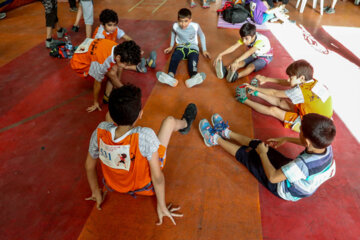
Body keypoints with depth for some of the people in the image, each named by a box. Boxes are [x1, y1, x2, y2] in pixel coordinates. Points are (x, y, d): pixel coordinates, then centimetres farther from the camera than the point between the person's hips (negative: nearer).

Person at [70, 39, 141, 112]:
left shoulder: (118, 48, -21)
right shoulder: (102, 62, -40)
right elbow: (97, 84, -23)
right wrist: (96, 103, -8)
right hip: (79, 62, -7)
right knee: (111, 73, -25)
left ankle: (107, 96, -3)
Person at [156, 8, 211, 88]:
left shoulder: (195, 26, -15)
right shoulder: (175, 26, -10)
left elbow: (202, 36, 5)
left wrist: (204, 50, 4)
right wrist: (171, 46, 18)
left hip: (192, 47, -1)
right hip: (180, 47, 1)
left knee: (193, 60, -36)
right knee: (174, 58, -33)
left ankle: (194, 77, -66)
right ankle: (170, 76, -62)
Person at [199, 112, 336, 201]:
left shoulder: (303, 164, -44)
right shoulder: (327, 146, -21)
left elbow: (272, 177, -32)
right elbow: (310, 144, 5)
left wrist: (262, 154, -19)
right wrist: (285, 139, 6)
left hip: (284, 190, -6)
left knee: (246, 154, 3)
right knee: (258, 144, 11)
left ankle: (215, 139, 23)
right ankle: (226, 133, 29)